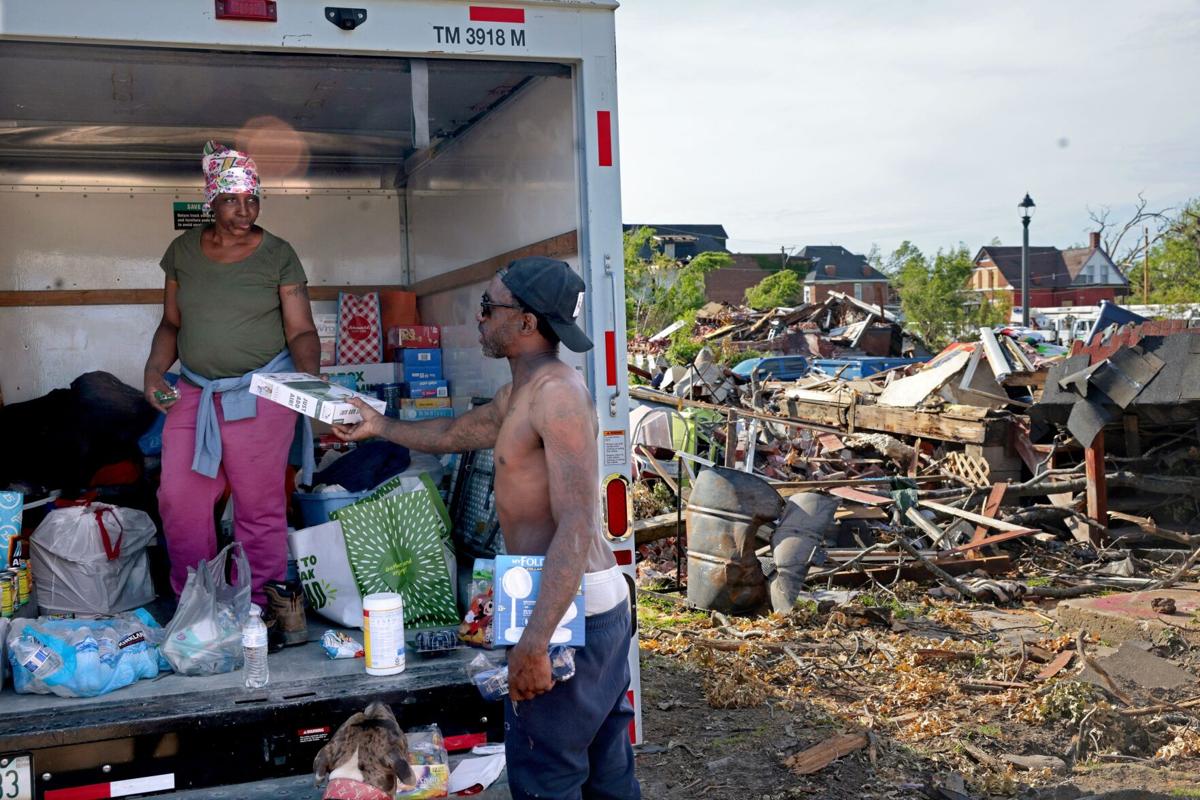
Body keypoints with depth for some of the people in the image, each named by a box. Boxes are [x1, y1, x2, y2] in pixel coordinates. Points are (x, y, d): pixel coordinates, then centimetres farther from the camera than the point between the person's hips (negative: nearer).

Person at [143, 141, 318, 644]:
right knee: (179, 498, 1)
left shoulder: (278, 256, -2)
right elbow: (171, 323, 14)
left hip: (261, 394, -3)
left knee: (260, 505, -2)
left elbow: (301, 331, -2)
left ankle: (261, 600, 12)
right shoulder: (183, 251, 7)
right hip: (194, 393, 4)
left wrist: (307, 378, -20)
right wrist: (154, 370, -2)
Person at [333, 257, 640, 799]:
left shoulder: (556, 392, -19)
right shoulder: (518, 394, 13)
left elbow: (577, 526, -27)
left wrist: (534, 643, -31)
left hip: (570, 610, -10)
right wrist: (381, 427, 43)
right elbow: (454, 434, 33)